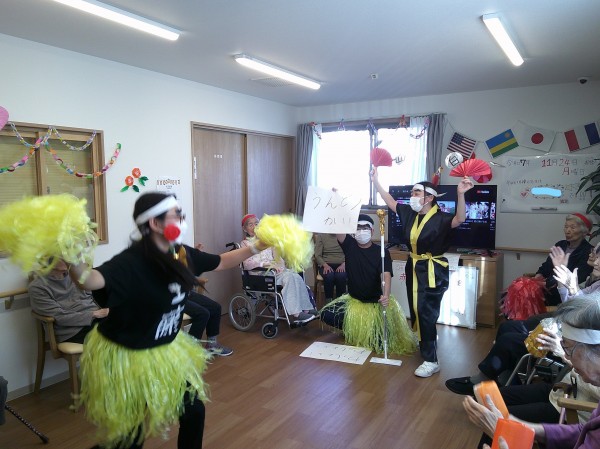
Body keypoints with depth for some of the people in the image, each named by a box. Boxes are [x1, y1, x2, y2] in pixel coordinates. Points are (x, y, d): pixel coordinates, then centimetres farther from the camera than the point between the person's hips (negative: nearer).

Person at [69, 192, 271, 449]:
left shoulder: (180, 255, -7)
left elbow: (221, 263, 8)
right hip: (125, 356, -7)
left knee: (194, 411, 14)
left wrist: (258, 247, 5)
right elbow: (92, 280, -48)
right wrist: (73, 260, -69)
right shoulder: (131, 262, -29)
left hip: (165, 349, 7)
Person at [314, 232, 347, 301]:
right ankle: (328, 302, -22)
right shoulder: (321, 236, 7)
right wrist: (325, 265, -15)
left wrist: (343, 264, -17)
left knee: (341, 276, -34)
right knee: (329, 276, -34)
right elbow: (317, 255, 3)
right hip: (326, 265, 0)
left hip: (341, 265, 0)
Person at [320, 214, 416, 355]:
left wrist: (386, 296, -44)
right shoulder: (349, 245, -5)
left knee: (379, 343, -11)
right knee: (327, 314, -15)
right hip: (353, 299, 3)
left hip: (376, 302, -3)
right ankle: (351, 329, 12)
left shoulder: (381, 252, -12)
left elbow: (386, 275, -25)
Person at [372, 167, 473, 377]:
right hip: (414, 267, 7)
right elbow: (390, 201, 10)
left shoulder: (440, 218, -18)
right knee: (415, 309, 19)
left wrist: (460, 194, -52)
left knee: (426, 312, -6)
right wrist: (375, 181, 7)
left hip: (433, 271, -7)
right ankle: (428, 340, 47)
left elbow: (459, 219, -37)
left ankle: (431, 361, 4)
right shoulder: (410, 213, 2)